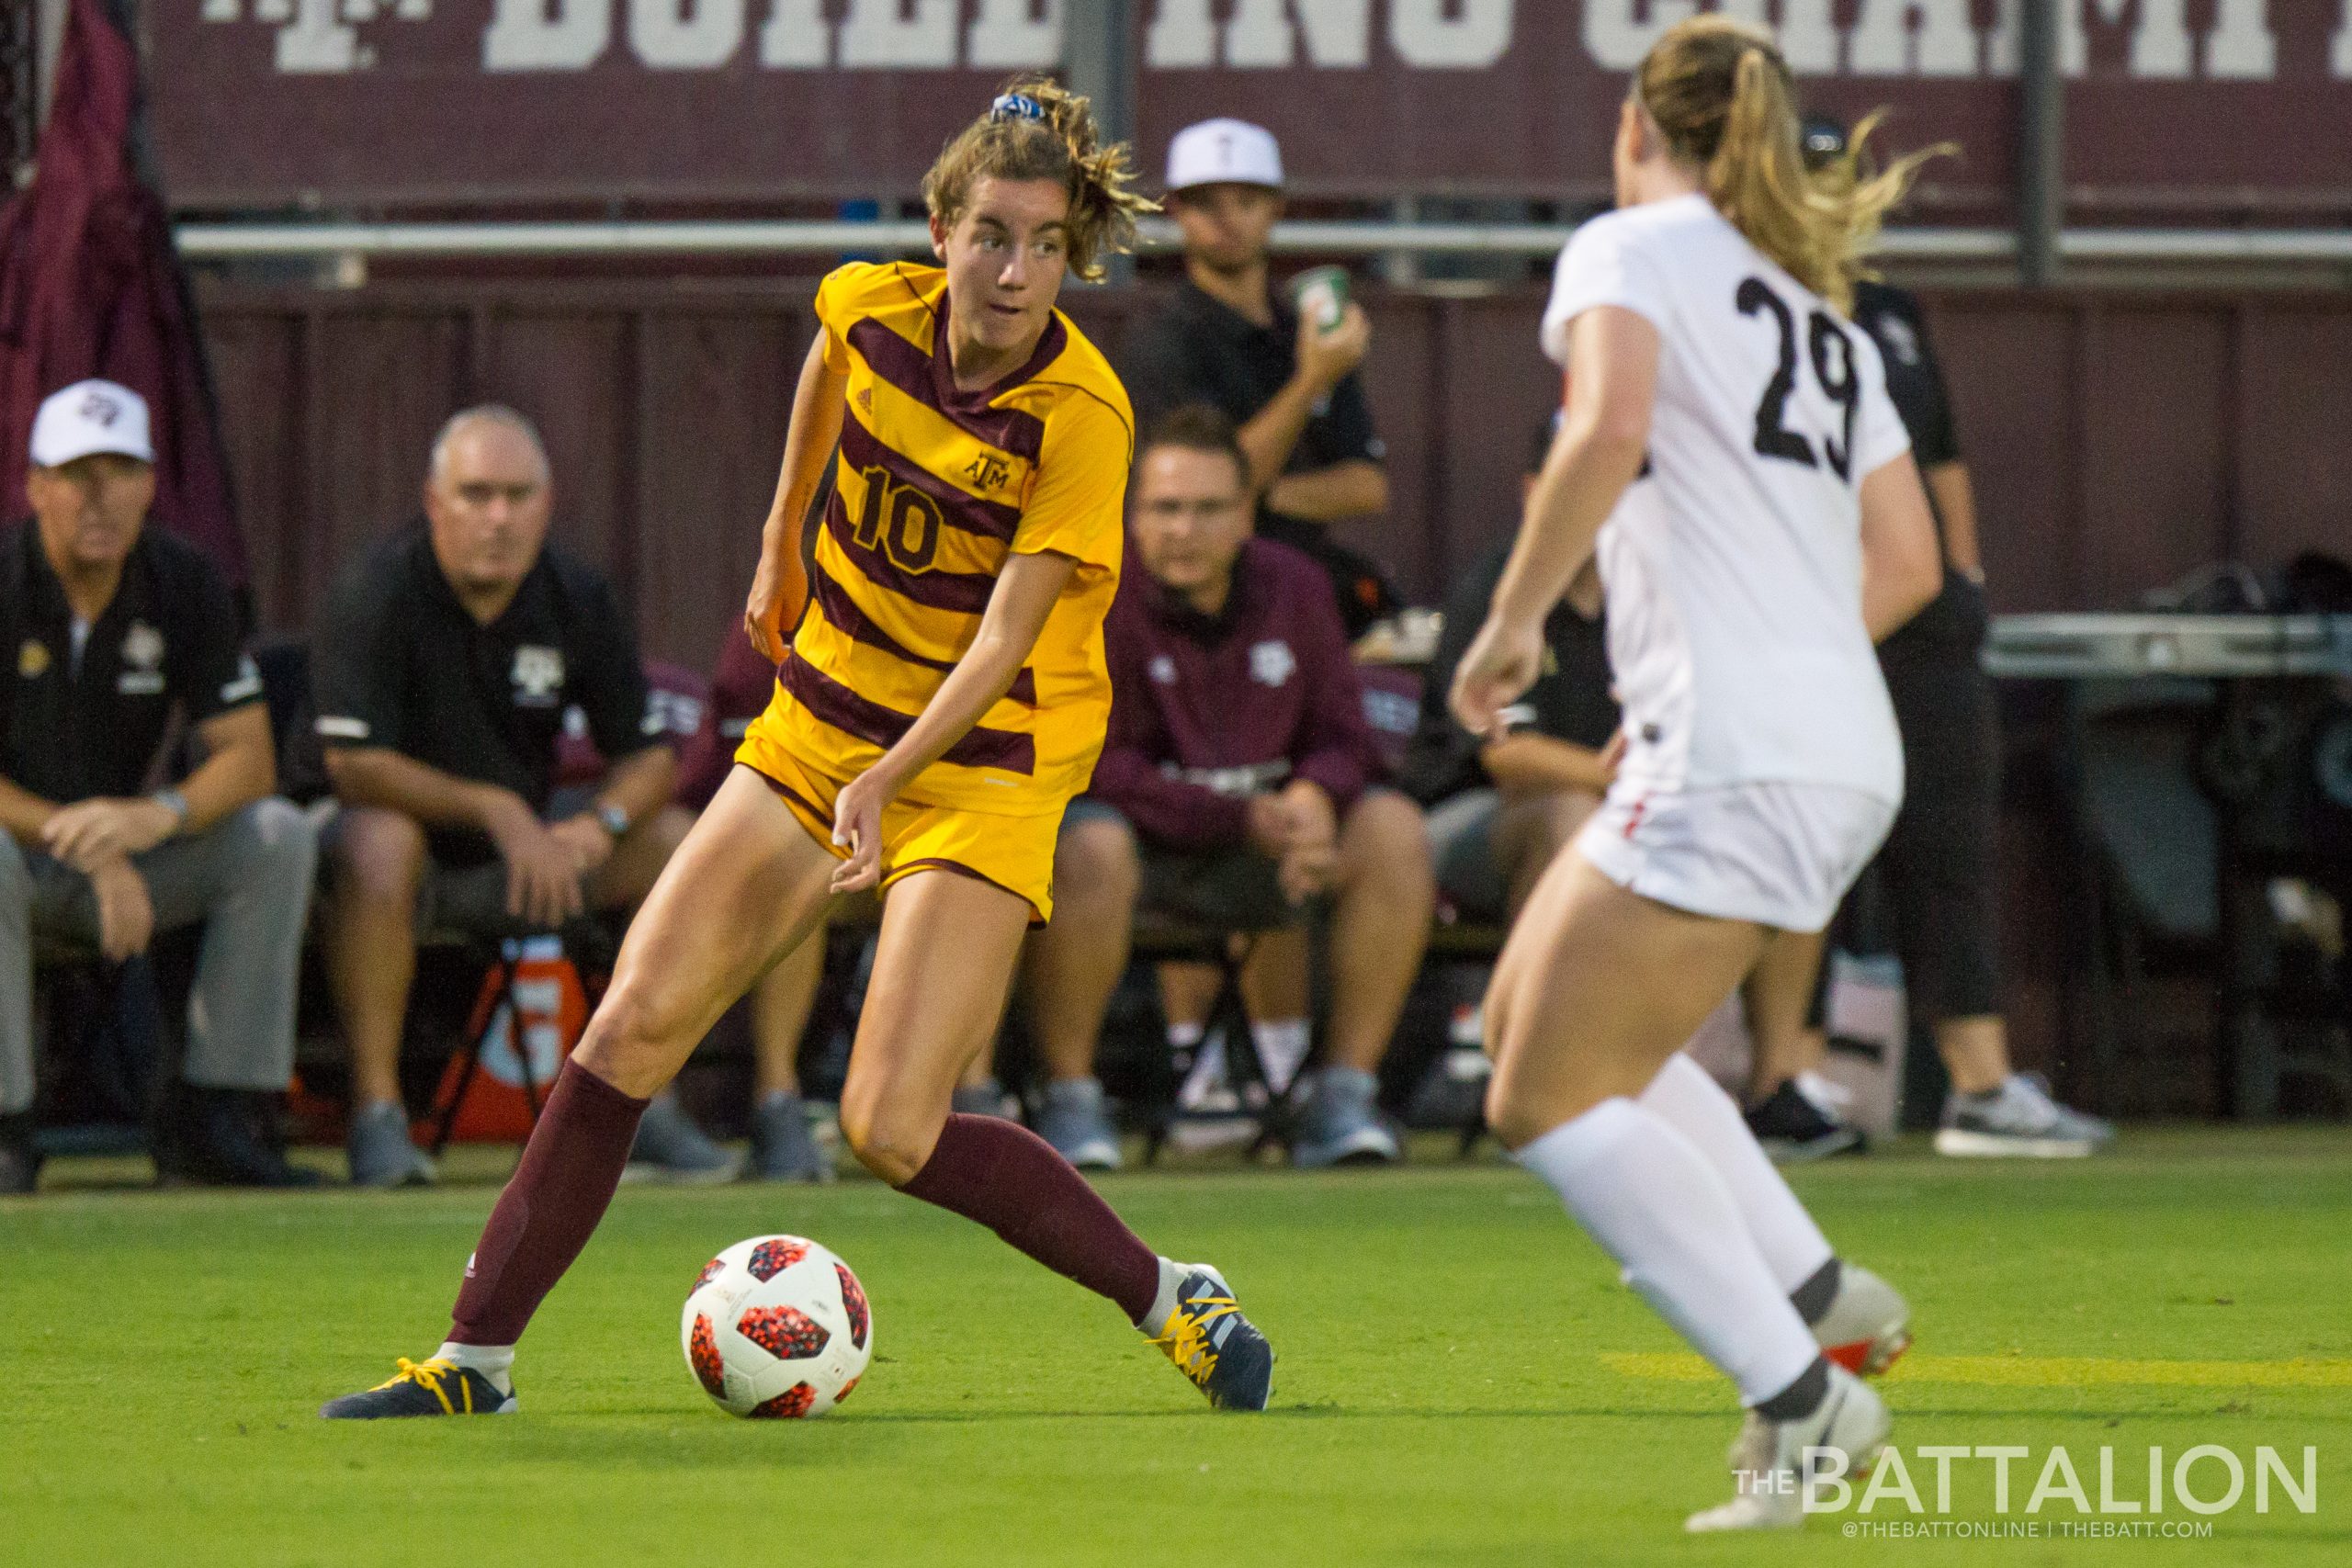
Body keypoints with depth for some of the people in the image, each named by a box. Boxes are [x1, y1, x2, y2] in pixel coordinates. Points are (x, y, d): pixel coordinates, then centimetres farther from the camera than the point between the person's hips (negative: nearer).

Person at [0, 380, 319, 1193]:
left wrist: (160, 814, -28)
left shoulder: (184, 583, -2)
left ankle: (215, 1118, -16)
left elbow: (250, 757, -6)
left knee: (279, 836, -18)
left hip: (126, 845, 5)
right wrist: (87, 848, -30)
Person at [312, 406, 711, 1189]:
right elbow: (354, 765, -25)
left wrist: (598, 825, -21)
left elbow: (652, 755, 1)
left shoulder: (576, 598, -3)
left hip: (523, 851, 6)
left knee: (672, 839, -9)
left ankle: (643, 1102, -3)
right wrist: (497, 811, -28)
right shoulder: (378, 594, -19)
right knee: (377, 845, -38)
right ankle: (376, 1111, -33)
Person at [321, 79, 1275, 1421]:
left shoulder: (1081, 417, -22)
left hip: (984, 760, -5)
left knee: (892, 1131, -16)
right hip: (819, 727, 5)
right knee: (632, 1031, -4)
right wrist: (782, 541, 28)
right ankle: (477, 1360, 5)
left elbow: (1004, 643, -26)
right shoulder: (872, 309, -8)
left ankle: (1176, 1302, 1)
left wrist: (885, 783, -37)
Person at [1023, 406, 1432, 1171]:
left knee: (1392, 831, -17)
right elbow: (1088, 763, -18)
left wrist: (1312, 797, -20)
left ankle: (1344, 1096, -13)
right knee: (1089, 848, -39)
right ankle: (1069, 1099, -23)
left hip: (1260, 841, 5)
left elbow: (1340, 735, 6)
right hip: (1143, 840, -5)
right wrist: (1241, 819, -25)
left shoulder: (1291, 586, 2)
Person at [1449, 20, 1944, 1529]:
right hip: (1845, 750, 9)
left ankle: (1803, 1400, -11)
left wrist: (1514, 618, -10)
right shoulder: (1823, 313, 23)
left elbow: (1608, 428, -20)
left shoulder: (1632, 247, 0)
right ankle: (1821, 1295, 13)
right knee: (1535, 1014, 21)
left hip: (1732, 762, -9)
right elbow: (1909, 563, 20)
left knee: (1548, 1098, -4)